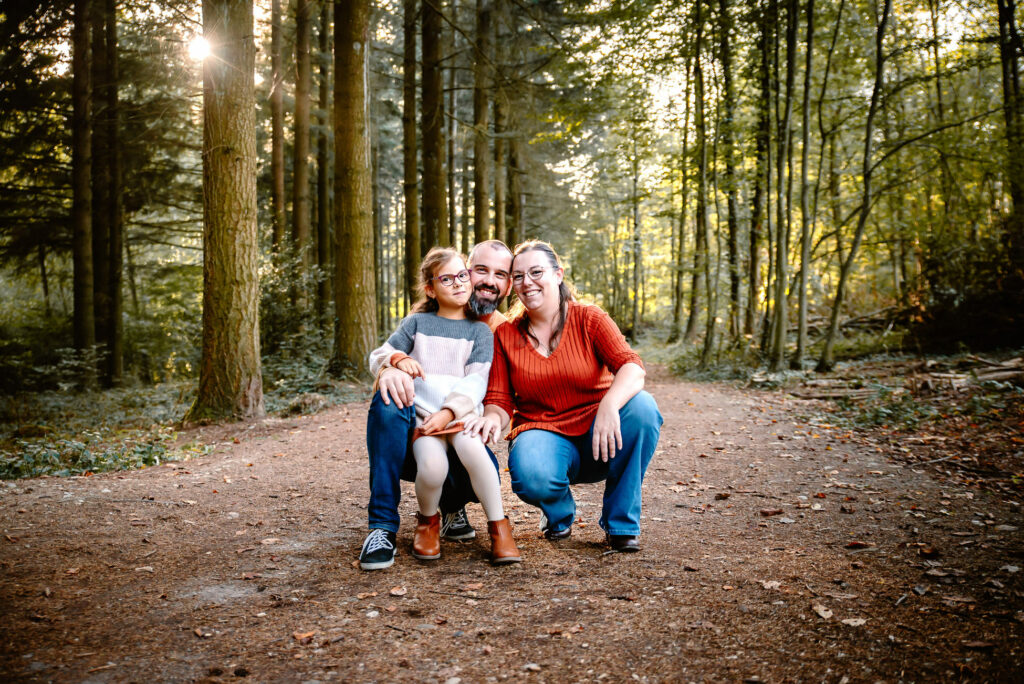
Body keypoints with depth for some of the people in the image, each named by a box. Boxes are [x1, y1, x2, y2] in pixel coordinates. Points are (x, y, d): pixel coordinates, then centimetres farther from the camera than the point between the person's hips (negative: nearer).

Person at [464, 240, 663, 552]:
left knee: (641, 406, -30)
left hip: (598, 439, 1)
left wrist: (609, 404, -39)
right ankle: (559, 514, 6)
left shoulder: (589, 319, -2)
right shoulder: (505, 335, 4)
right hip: (541, 434, 0)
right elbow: (499, 400, 1)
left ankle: (621, 523, -12)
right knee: (531, 476, -36)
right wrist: (492, 418, -25)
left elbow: (632, 366, -17)